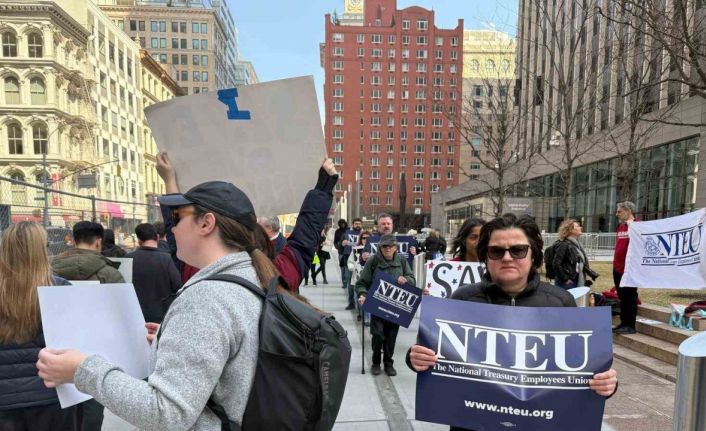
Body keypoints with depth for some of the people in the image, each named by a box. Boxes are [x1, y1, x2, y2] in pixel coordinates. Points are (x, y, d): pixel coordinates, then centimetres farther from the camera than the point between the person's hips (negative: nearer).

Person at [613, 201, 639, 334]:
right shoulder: (621, 227, 15)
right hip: (618, 268, 8)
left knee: (630, 297, 0)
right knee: (622, 297, 14)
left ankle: (630, 325, 8)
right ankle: (624, 323, 22)